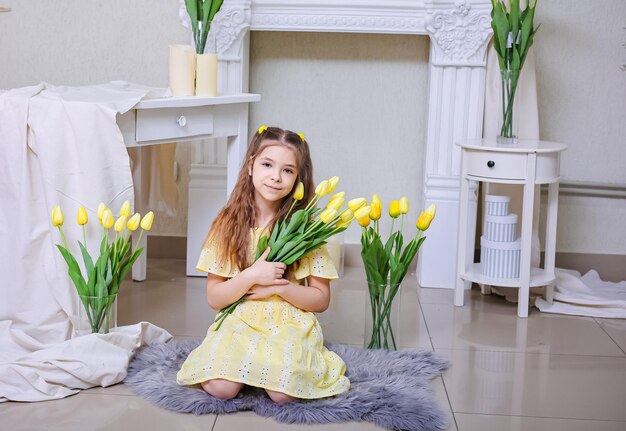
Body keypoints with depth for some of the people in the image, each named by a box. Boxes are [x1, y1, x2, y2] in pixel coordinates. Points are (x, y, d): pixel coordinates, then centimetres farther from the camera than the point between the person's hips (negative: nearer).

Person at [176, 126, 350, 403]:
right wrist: (252, 277, -17)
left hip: (290, 325, -1)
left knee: (283, 393, -27)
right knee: (221, 388, -26)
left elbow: (321, 300, 2)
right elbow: (214, 298, 0)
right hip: (239, 322, 1)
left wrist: (278, 287, -14)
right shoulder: (228, 224, 1)